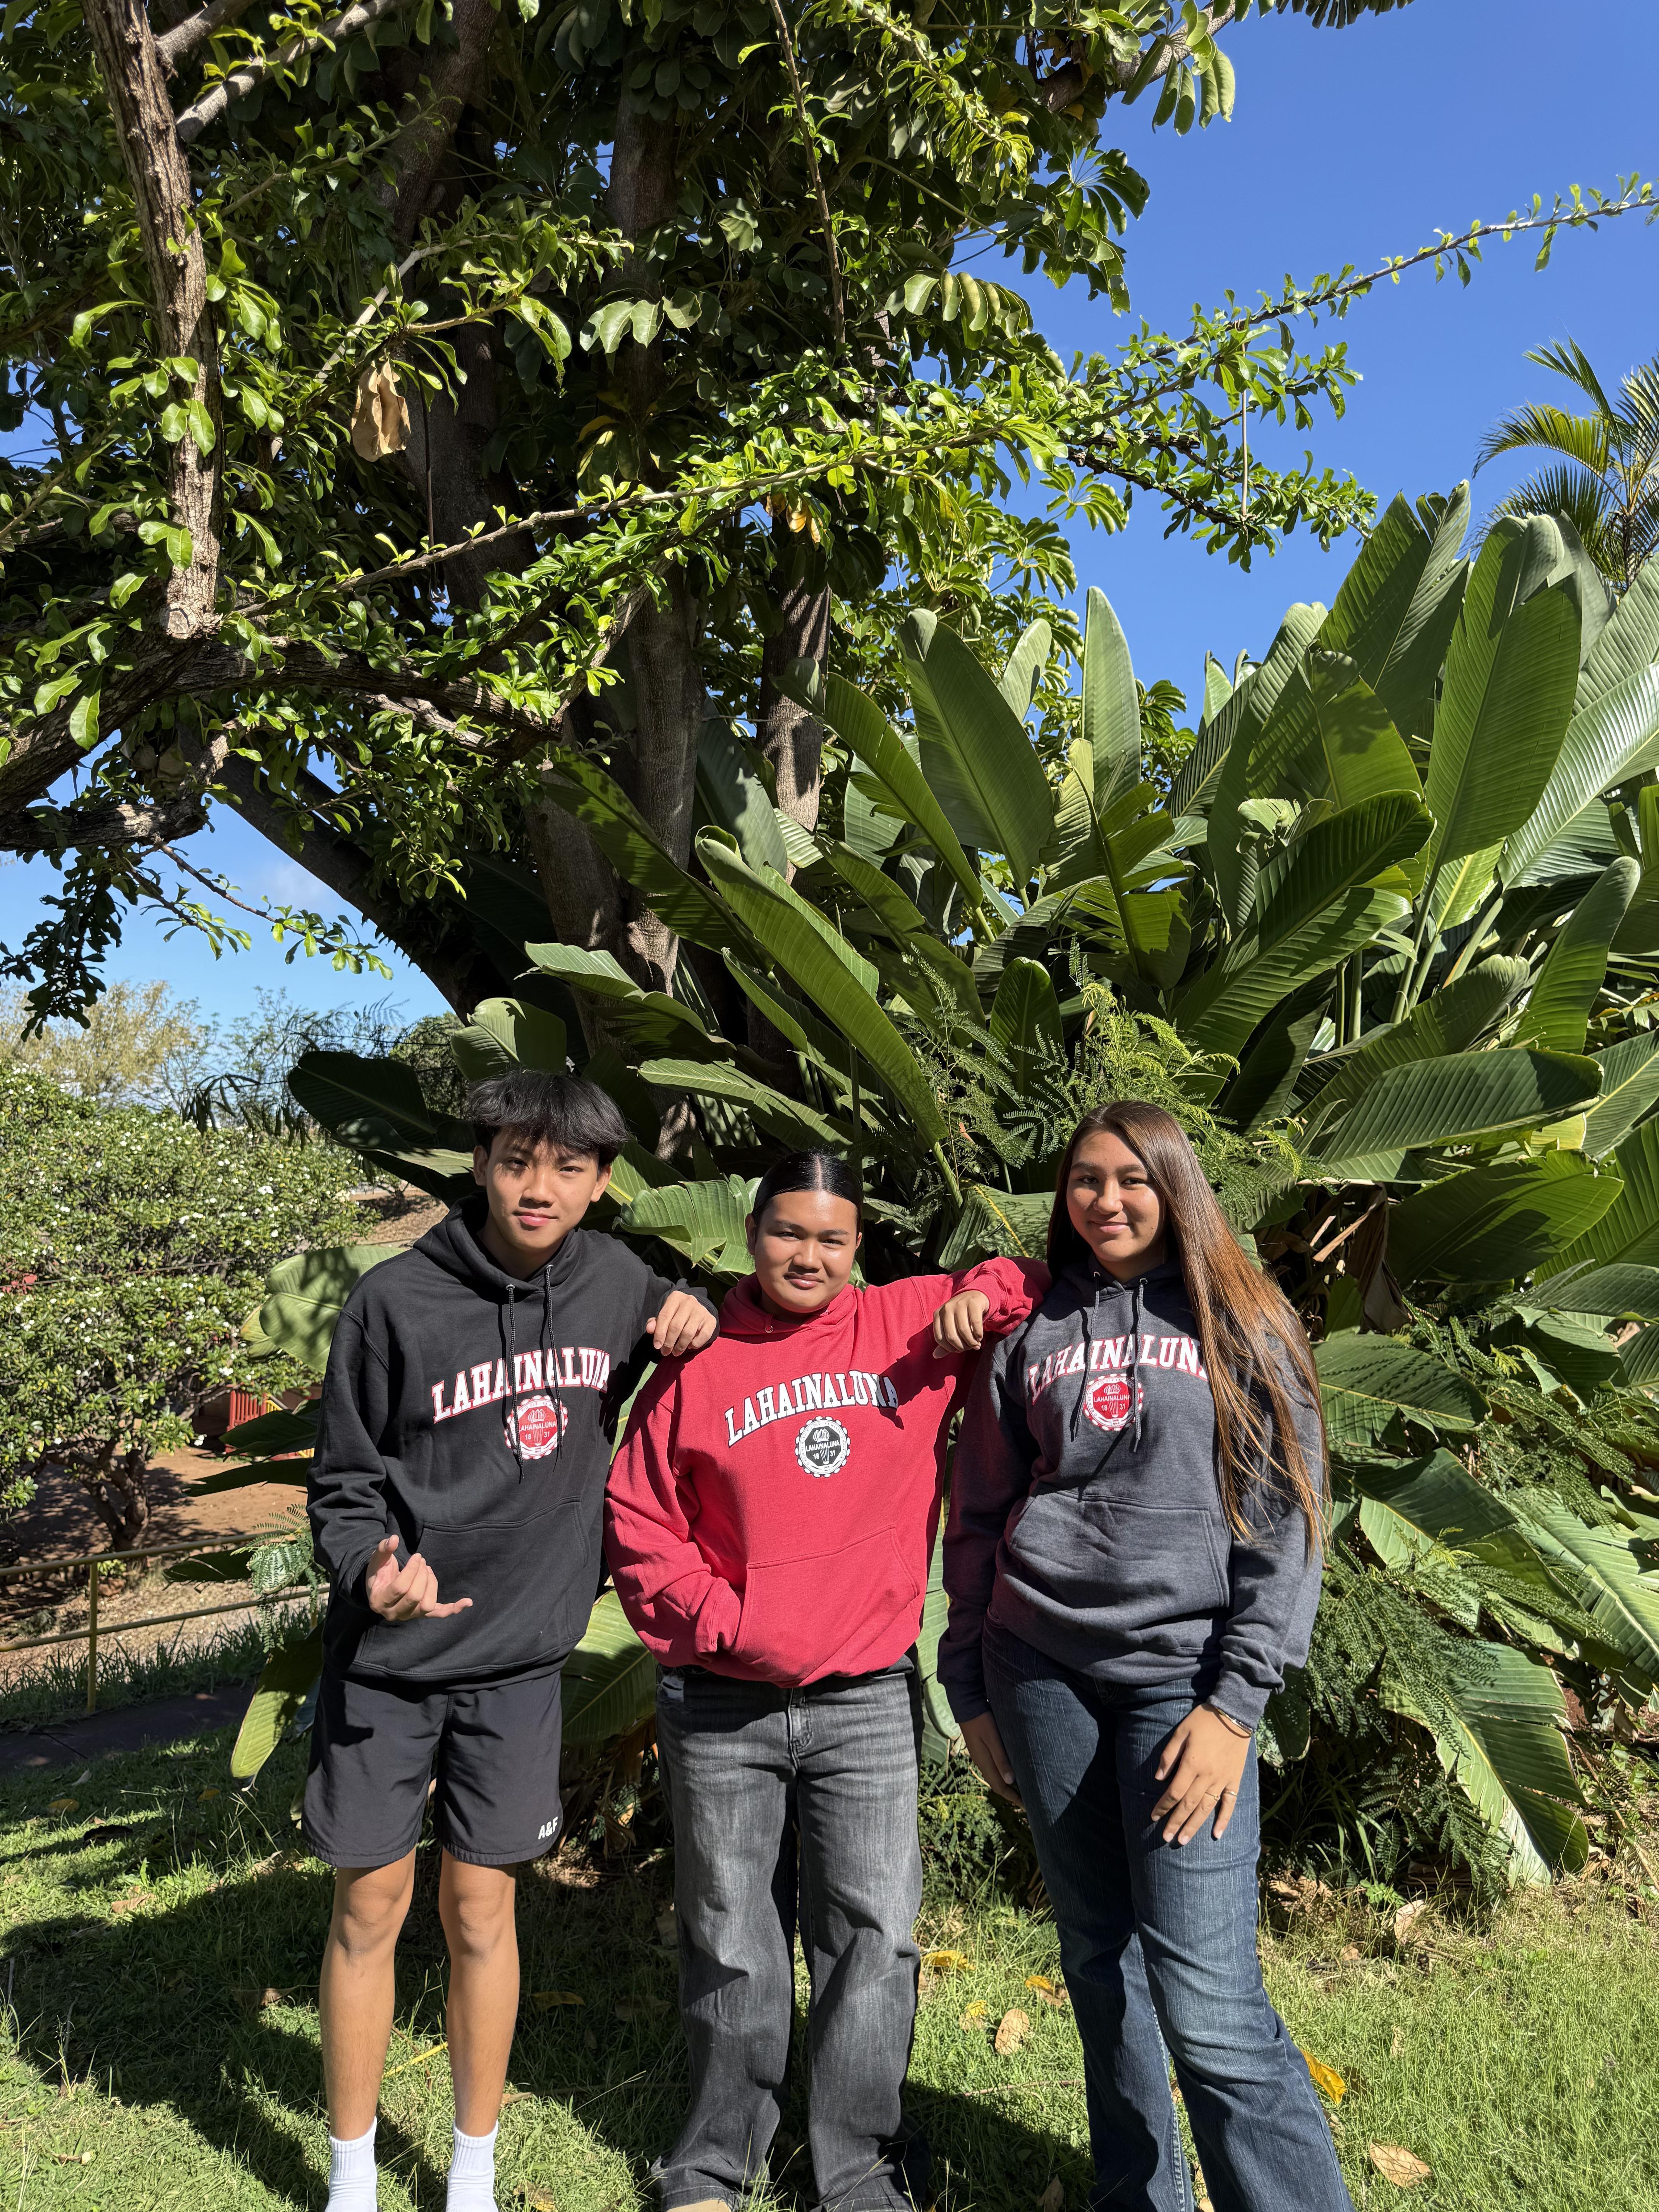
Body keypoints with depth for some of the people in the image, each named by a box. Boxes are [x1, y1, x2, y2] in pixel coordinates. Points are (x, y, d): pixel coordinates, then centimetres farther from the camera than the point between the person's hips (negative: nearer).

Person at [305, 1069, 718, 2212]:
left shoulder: (612, 1279, -4)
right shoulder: (397, 1299, -13)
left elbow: (668, 1323, 20)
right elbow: (345, 1483, -6)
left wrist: (694, 1308, -4)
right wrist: (374, 1567, -26)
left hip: (521, 1656, 2)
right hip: (388, 1657, -1)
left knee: (481, 1910, 12)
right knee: (370, 1908, 10)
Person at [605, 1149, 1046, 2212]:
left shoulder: (911, 1325, 1)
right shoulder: (700, 1365, 0)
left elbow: (1040, 1281, 8)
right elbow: (638, 1517, 2)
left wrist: (985, 1297, -12)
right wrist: (715, 1618, -7)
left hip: (868, 1703, 0)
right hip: (721, 1708, 0)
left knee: (874, 1936, 5)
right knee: (731, 1944, 14)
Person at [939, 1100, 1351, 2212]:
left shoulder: (1244, 1329, 4)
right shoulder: (1033, 1335, 12)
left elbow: (1287, 1523, -1)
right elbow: (979, 1518, 14)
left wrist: (1237, 1703, -9)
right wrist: (973, 1687, 11)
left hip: (1183, 1675, -3)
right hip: (1041, 1672, 3)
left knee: (1207, 2005, -10)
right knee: (1099, 1966, 12)